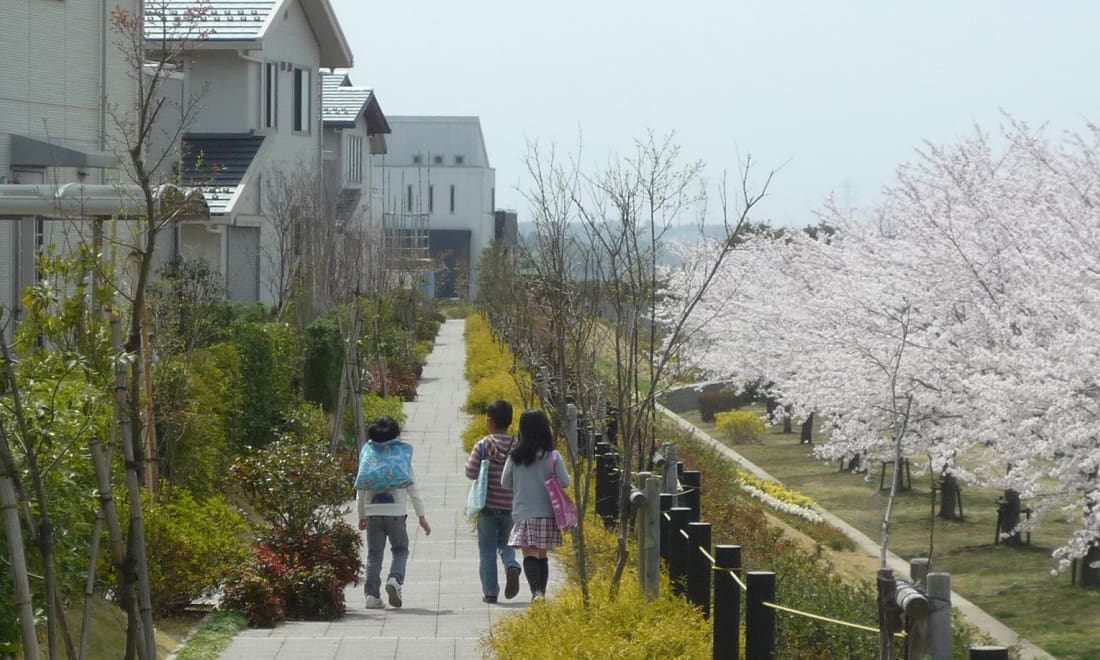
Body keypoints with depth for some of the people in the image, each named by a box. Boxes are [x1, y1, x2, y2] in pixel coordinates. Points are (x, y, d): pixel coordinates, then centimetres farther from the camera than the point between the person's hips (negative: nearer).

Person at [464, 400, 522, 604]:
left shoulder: (482, 446, -10)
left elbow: (471, 472, -11)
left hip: (488, 506, -2)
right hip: (511, 506, 2)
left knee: (487, 550, 7)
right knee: (506, 544, 17)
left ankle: (490, 592, 6)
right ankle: (512, 567, -14)